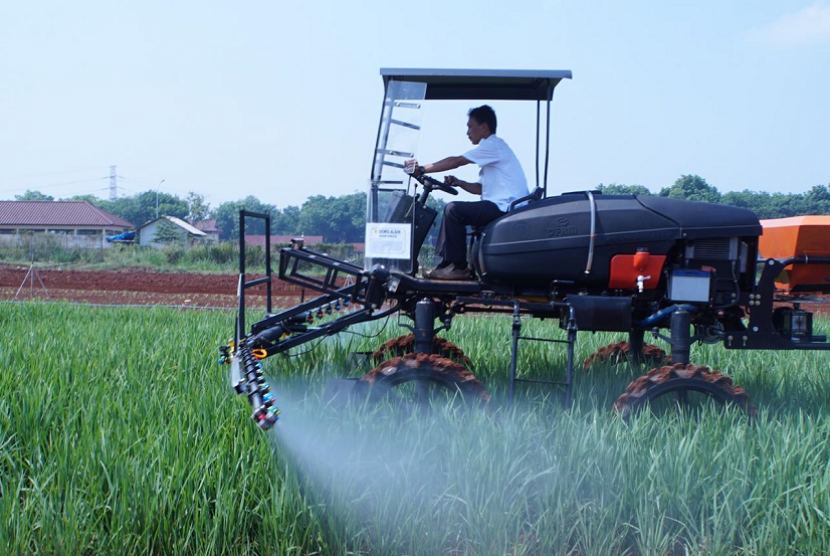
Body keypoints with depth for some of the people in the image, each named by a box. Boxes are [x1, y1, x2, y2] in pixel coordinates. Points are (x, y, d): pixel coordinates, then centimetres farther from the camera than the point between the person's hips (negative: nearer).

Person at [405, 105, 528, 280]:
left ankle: (458, 267, -12)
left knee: (453, 210, -18)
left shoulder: (493, 145, -9)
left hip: (505, 208, -11)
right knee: (452, 211, 13)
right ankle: (446, 264, 8)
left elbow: (455, 162, -14)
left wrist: (422, 169, -11)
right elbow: (481, 188, 22)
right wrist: (459, 183, 7)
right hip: (502, 208, 11)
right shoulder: (493, 147, 24)